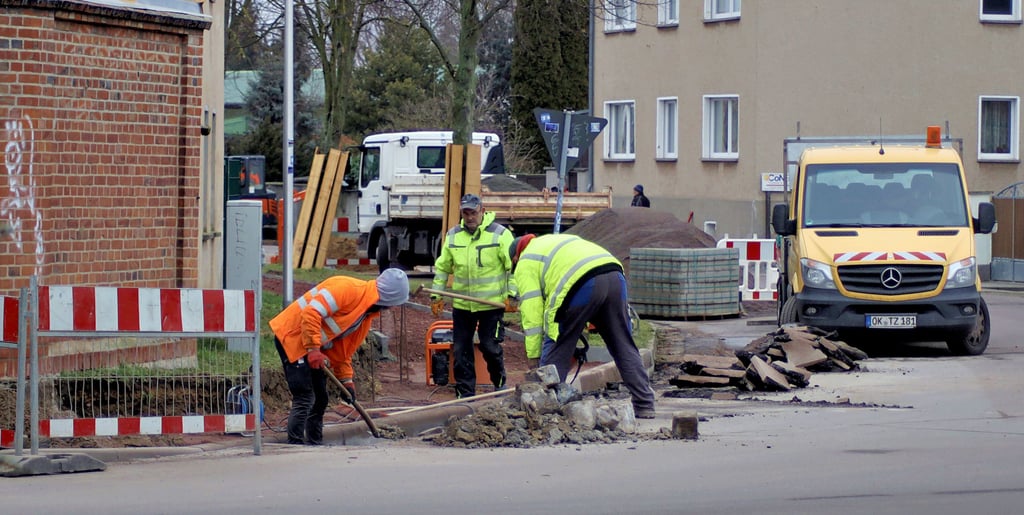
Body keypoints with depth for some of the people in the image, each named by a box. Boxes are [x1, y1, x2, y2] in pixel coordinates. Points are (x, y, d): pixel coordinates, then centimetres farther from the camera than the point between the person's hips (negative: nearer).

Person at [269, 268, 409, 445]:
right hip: (292, 336, -10)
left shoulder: (367, 316, 9)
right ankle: (295, 444, -14)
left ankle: (315, 444, 21)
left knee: (320, 399, 13)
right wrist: (313, 349, -30)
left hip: (313, 345, 10)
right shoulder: (348, 289, -22)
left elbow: (343, 348, 16)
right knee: (304, 399, -14)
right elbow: (311, 313, -28)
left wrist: (347, 380, 9)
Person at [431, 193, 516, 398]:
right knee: (461, 350, 4)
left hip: (492, 304, -4)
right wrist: (437, 295, 13)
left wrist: (512, 295, -11)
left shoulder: (500, 234, -5)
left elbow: (513, 267, -5)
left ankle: (500, 384, 23)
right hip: (461, 305, 4)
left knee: (490, 347, 0)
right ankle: (465, 393, 13)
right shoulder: (453, 236, 8)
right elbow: (442, 268, 17)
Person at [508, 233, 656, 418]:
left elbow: (531, 311, 9)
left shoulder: (524, 264, 19)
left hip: (582, 285, -6)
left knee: (556, 349, 9)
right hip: (614, 276, 6)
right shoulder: (551, 241, 40)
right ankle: (645, 406, 12)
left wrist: (533, 355, 11)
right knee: (624, 347, 12)